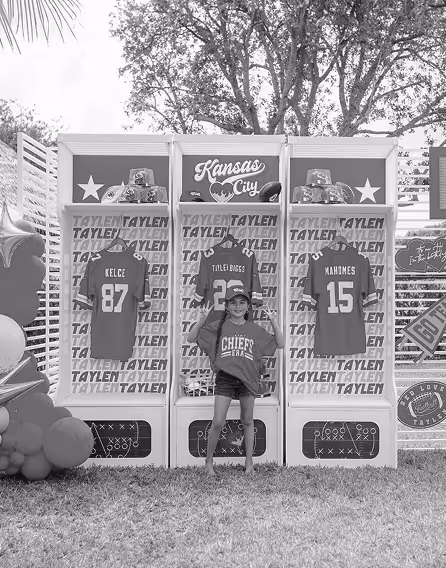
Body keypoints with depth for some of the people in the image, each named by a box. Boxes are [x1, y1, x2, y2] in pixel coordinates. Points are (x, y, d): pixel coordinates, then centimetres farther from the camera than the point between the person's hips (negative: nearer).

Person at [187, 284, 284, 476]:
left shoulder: (255, 329, 7)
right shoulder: (218, 326, 2)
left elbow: (280, 345, 8)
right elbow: (191, 339, 2)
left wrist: (274, 323, -4)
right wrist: (200, 322, -14)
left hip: (248, 379, 2)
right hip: (225, 378, -1)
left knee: (247, 422, 11)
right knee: (218, 422, -3)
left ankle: (249, 463, 25)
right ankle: (208, 462, 17)